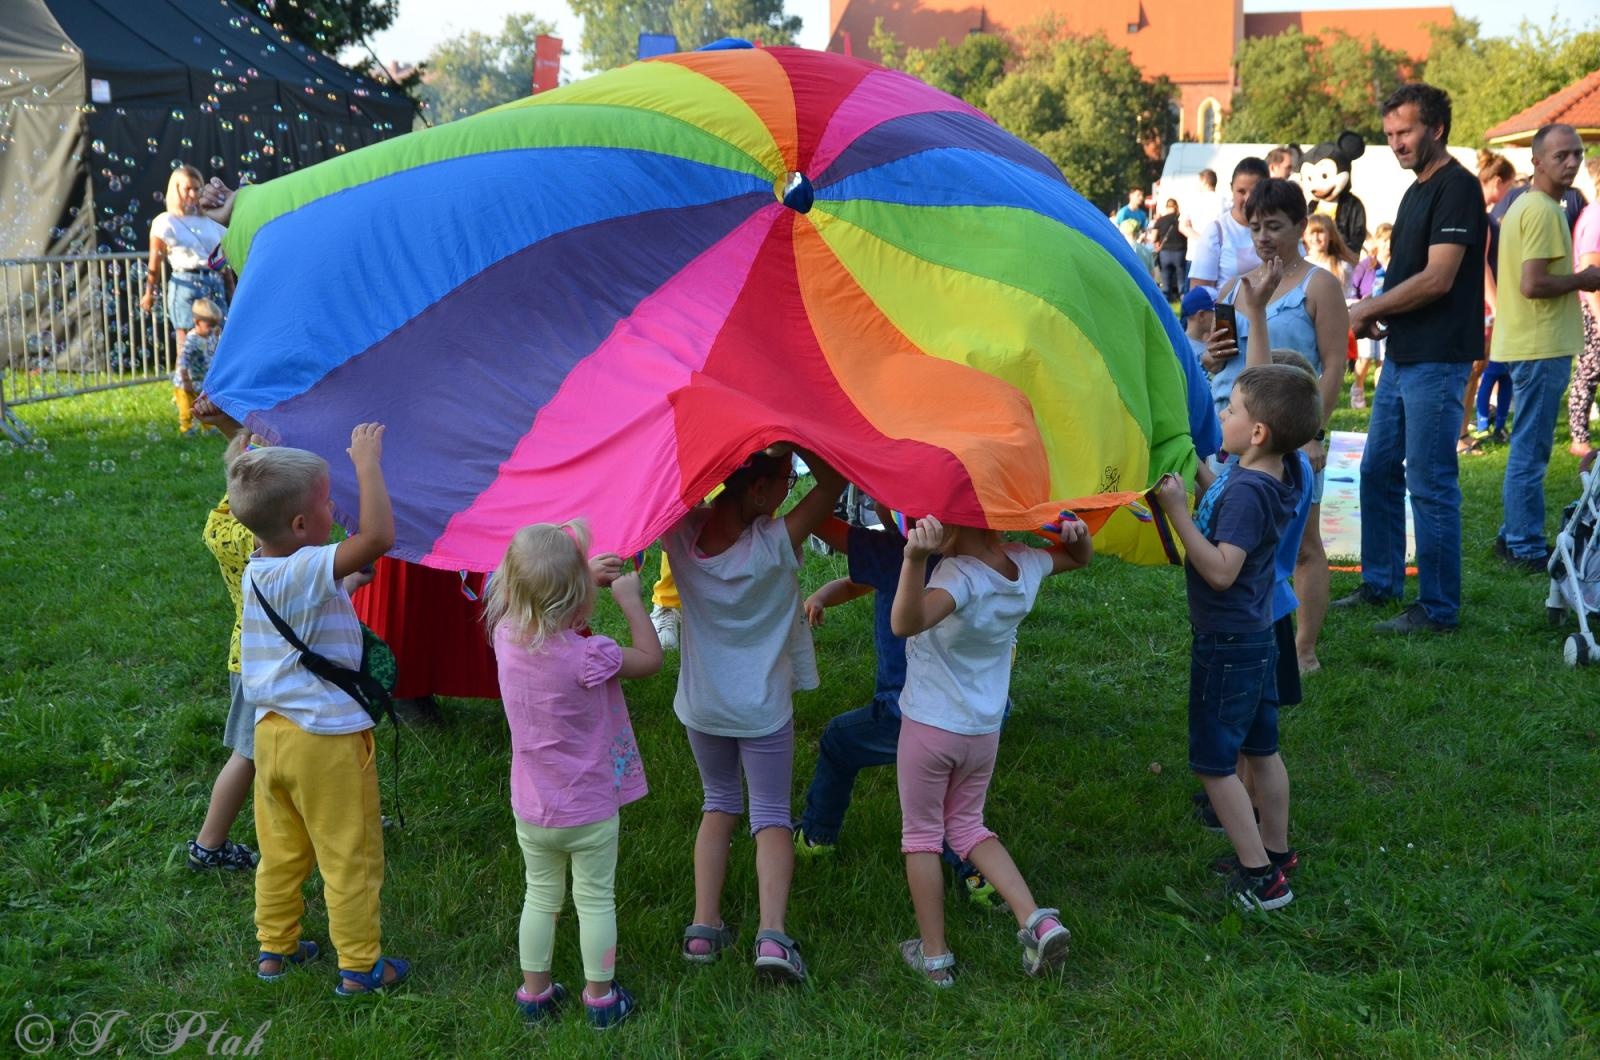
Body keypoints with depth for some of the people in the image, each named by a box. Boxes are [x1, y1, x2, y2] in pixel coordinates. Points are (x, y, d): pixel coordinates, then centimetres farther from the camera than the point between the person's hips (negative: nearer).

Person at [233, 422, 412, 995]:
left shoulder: (255, 571, 0)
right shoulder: (309, 571, -25)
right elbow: (379, 535, -36)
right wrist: (368, 462, -27)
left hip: (271, 732, 8)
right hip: (327, 738, -8)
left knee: (281, 850, 22)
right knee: (350, 857, 7)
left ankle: (275, 948, 36)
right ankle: (359, 966, 18)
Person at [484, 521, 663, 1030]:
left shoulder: (506, 635, -13)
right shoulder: (587, 656, -29)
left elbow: (529, 598, 9)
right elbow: (651, 658, -13)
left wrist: (588, 571, 3)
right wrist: (629, 597, -7)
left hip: (531, 810, 5)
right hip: (590, 810, -4)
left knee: (541, 897, 22)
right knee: (596, 900, 14)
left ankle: (534, 992, 34)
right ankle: (601, 998, 28)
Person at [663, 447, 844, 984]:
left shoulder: (681, 532, -16)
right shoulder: (775, 544, -25)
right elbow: (834, 481, -19)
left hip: (701, 704, 4)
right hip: (762, 708, -4)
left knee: (719, 803, 22)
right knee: (771, 814, 8)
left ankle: (704, 925, 16)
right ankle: (772, 934, -7)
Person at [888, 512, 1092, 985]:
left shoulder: (960, 576, -30)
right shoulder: (1026, 563, -7)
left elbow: (905, 623, -46)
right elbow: (1079, 557, 14)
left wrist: (915, 559, -60)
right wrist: (1077, 532, -9)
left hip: (929, 728, -6)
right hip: (984, 731, 6)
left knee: (921, 835, 12)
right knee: (967, 825, 23)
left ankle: (934, 956, 19)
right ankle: (1037, 921, 8)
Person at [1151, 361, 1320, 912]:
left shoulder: (1247, 492, -27)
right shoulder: (1271, 473, 0)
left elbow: (1221, 570, -32)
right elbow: (1217, 492, 19)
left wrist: (1177, 511, -31)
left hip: (1227, 646, -9)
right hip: (1258, 637, 9)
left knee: (1214, 763, 0)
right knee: (1261, 750, 19)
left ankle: (1260, 878, 4)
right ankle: (1276, 854, 32)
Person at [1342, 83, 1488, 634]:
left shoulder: (1457, 188, -13)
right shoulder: (1416, 191, 17)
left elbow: (1438, 278, -20)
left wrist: (1369, 307, -11)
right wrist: (1377, 311, 4)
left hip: (1437, 360, -10)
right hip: (1401, 355, 10)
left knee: (1430, 484, -5)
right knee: (1378, 469, 15)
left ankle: (1438, 609, 3)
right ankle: (1380, 583, 27)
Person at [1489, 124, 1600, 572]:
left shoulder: (1523, 205, 16)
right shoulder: (1544, 210, -16)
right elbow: (1533, 284, -23)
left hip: (1527, 343, 11)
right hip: (1542, 346, -11)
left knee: (1528, 448, 17)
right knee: (1530, 451, -4)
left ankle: (1515, 536, 25)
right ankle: (1527, 548, 3)